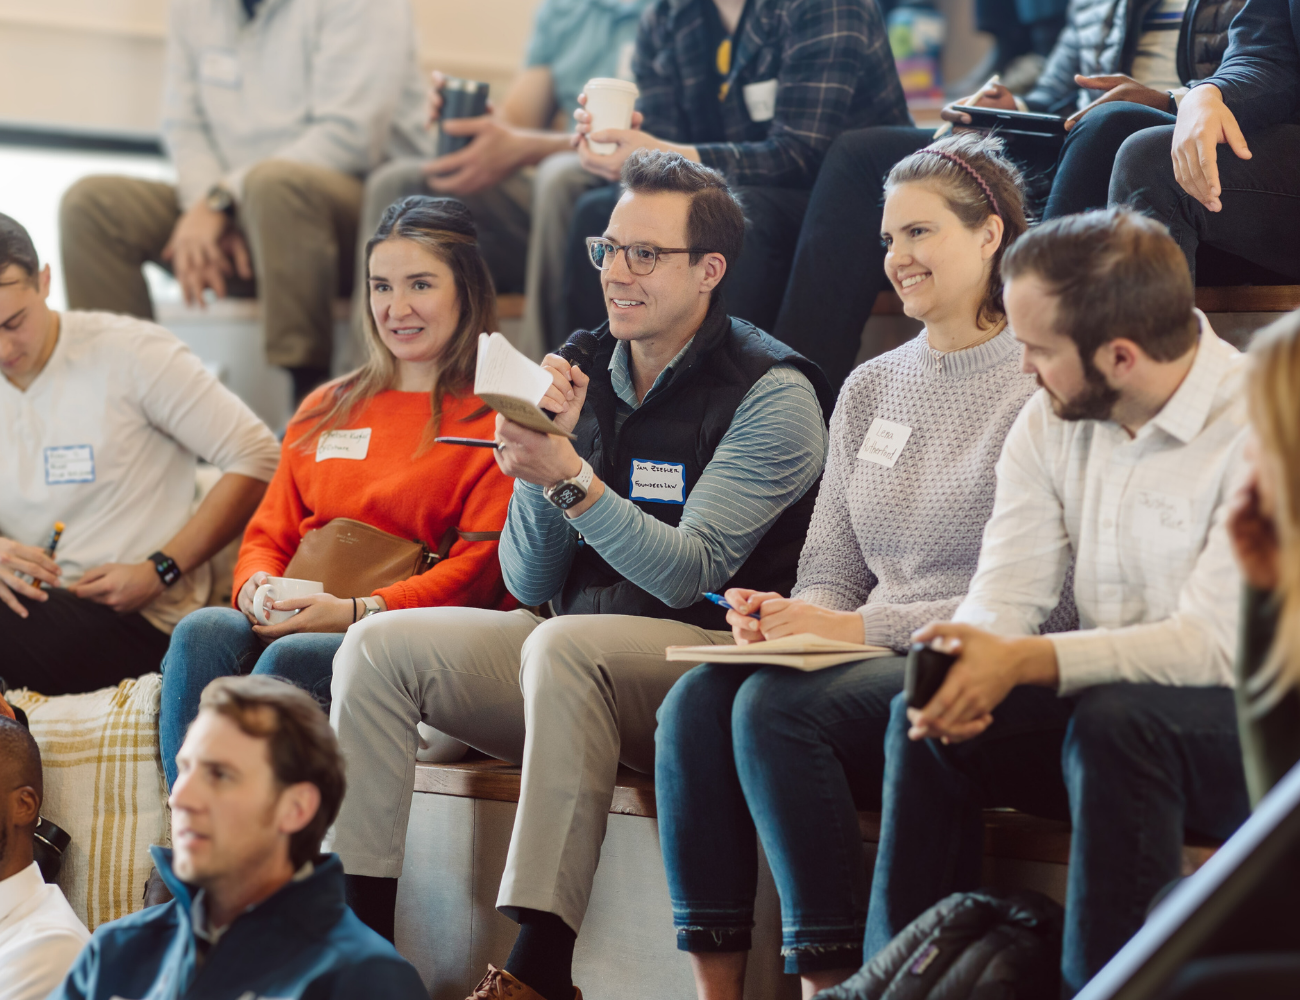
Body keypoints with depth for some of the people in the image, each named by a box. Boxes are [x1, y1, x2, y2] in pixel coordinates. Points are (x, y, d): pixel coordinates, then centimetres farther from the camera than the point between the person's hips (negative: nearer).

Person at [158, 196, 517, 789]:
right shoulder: (325, 411, 26)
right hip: (299, 622, 5)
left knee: (289, 659, -35)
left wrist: (358, 611, -18)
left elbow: (479, 570, -6)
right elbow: (270, 533, 25)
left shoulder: (494, 419, 5)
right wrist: (257, 583, -1)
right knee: (202, 632, -28)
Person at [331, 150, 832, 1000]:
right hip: (576, 645, 7)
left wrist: (571, 477, -27)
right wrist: (533, 469, -10)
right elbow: (529, 583, 9)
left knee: (563, 647, -36)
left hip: (707, 653, -7)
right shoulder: (584, 374, 11)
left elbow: (688, 575, -17)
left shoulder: (771, 394, -7)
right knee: (379, 645, -11)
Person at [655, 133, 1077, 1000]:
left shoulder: (1040, 387, -5)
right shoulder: (869, 389, 19)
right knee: (695, 698, -22)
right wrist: (786, 615, -5)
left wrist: (858, 628, -15)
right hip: (870, 664, 6)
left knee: (778, 705, -31)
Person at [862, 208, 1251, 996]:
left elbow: (1215, 643, -25)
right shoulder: (1051, 421, 4)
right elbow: (1008, 590, -1)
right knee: (922, 722, -16)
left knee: (1114, 720, -35)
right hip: (1106, 700, 6)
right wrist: (964, 661, -25)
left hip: (1249, 726, -6)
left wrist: (1022, 662, -34)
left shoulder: (1256, 427, -18)